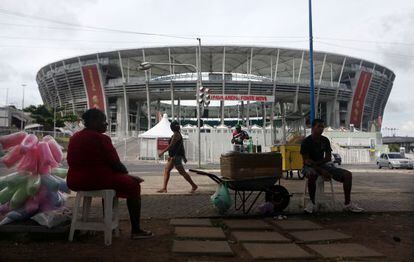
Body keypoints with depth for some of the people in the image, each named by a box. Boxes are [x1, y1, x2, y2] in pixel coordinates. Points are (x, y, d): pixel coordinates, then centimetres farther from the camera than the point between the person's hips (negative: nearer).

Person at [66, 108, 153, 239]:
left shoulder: (74, 138, 11)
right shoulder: (100, 138, -15)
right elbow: (115, 164, -13)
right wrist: (126, 173, 8)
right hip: (98, 179, -9)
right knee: (133, 185, 9)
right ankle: (136, 230, 9)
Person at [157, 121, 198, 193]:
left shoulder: (176, 134, -13)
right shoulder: (178, 134, 16)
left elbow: (171, 145, -22)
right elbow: (182, 147, 19)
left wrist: (163, 152, -21)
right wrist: (184, 157, 22)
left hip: (176, 156, -11)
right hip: (173, 156, 11)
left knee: (182, 172, -6)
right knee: (166, 170, 6)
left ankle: (194, 186, 1)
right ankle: (164, 188, 5)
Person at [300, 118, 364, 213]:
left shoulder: (325, 140, 7)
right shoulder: (306, 142, -10)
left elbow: (328, 158, 5)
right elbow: (306, 160, -16)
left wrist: (315, 163, -13)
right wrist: (321, 171, -26)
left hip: (323, 164, 6)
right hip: (309, 167, -6)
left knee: (348, 174, -11)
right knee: (312, 174, -44)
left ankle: (348, 204, -6)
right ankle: (312, 203, -27)